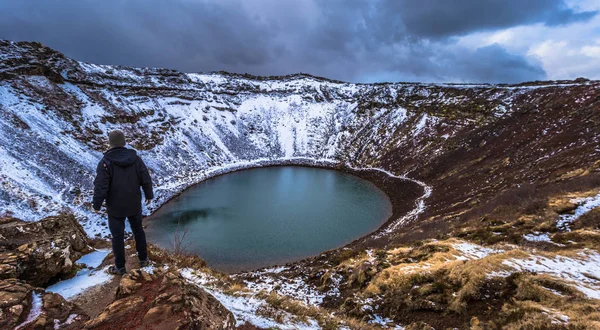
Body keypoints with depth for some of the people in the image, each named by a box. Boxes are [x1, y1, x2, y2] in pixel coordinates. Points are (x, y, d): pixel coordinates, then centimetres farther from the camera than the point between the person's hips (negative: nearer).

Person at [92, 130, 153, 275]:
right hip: (134, 204, 4)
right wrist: (149, 195, 11)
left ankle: (120, 267, 23)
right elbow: (146, 179, -2)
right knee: (138, 230, 20)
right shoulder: (135, 158, -5)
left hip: (116, 207, -3)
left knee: (118, 236, 10)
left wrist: (97, 204, -5)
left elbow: (100, 186, -17)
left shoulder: (106, 162, -17)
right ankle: (143, 259, 32)